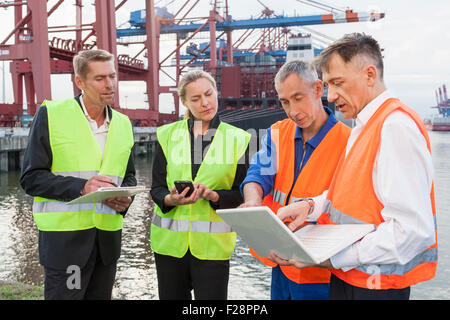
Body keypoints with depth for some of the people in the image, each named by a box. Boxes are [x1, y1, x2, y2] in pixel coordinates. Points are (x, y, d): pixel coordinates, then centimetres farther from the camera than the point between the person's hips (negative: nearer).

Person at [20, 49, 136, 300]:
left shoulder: (123, 124, 12)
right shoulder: (50, 114, -3)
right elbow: (31, 178, -6)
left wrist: (125, 199, -3)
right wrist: (81, 187, -20)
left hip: (108, 238, 5)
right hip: (65, 238, -5)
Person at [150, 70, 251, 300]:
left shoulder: (237, 139, 2)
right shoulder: (168, 135, 6)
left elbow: (241, 195, 1)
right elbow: (156, 188, 4)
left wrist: (213, 195, -19)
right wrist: (171, 199, -18)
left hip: (213, 244, -2)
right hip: (169, 241, 2)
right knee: (171, 296, 9)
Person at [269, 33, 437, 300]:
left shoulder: (397, 125, -20)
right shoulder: (364, 126, 12)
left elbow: (412, 231, -27)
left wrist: (330, 257, -28)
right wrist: (312, 207, -1)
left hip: (375, 287, -9)